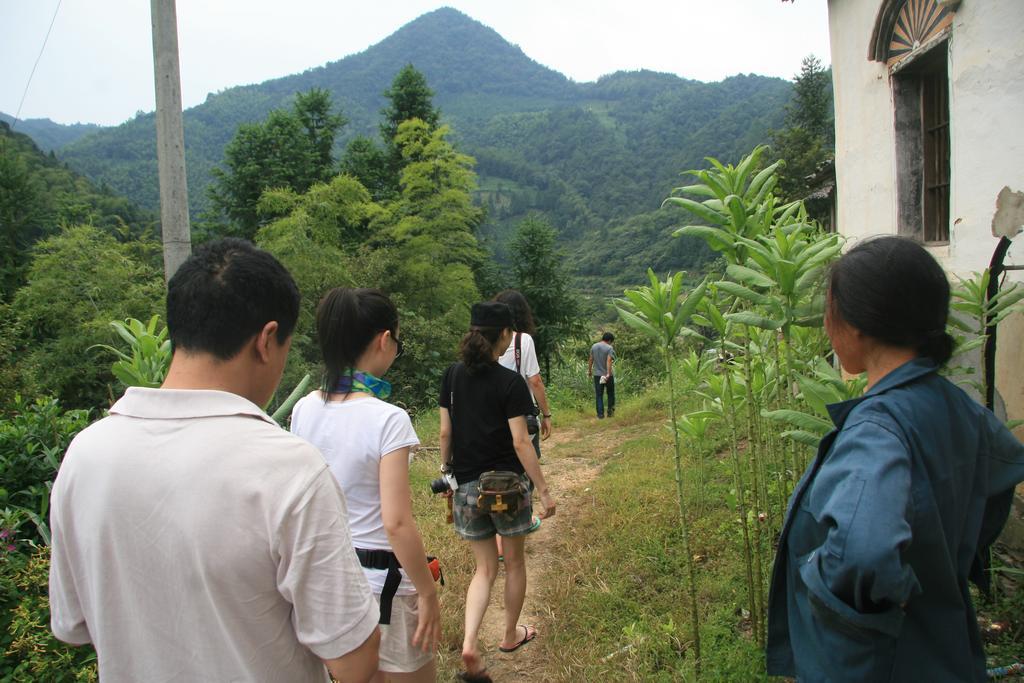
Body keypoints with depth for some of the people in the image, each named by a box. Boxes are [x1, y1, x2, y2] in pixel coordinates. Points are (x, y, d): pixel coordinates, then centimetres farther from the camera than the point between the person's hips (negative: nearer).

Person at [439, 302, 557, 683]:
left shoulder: (452, 376, 0)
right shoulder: (510, 383, -14)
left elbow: (445, 432, 3)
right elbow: (520, 442, -16)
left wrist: (446, 471, 16)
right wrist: (544, 491, -10)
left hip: (466, 486, 4)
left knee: (485, 568, 16)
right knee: (514, 561, 19)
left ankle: (469, 644, -1)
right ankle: (511, 636, 35)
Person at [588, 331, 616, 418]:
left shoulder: (594, 346, 4)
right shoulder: (609, 348, -10)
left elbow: (590, 360, 7)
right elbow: (609, 361, -21)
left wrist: (590, 371, 18)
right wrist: (608, 374, -27)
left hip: (597, 375, 3)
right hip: (608, 375, -3)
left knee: (599, 395, 6)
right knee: (610, 393, 15)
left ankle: (600, 414, 4)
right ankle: (610, 411, 16)